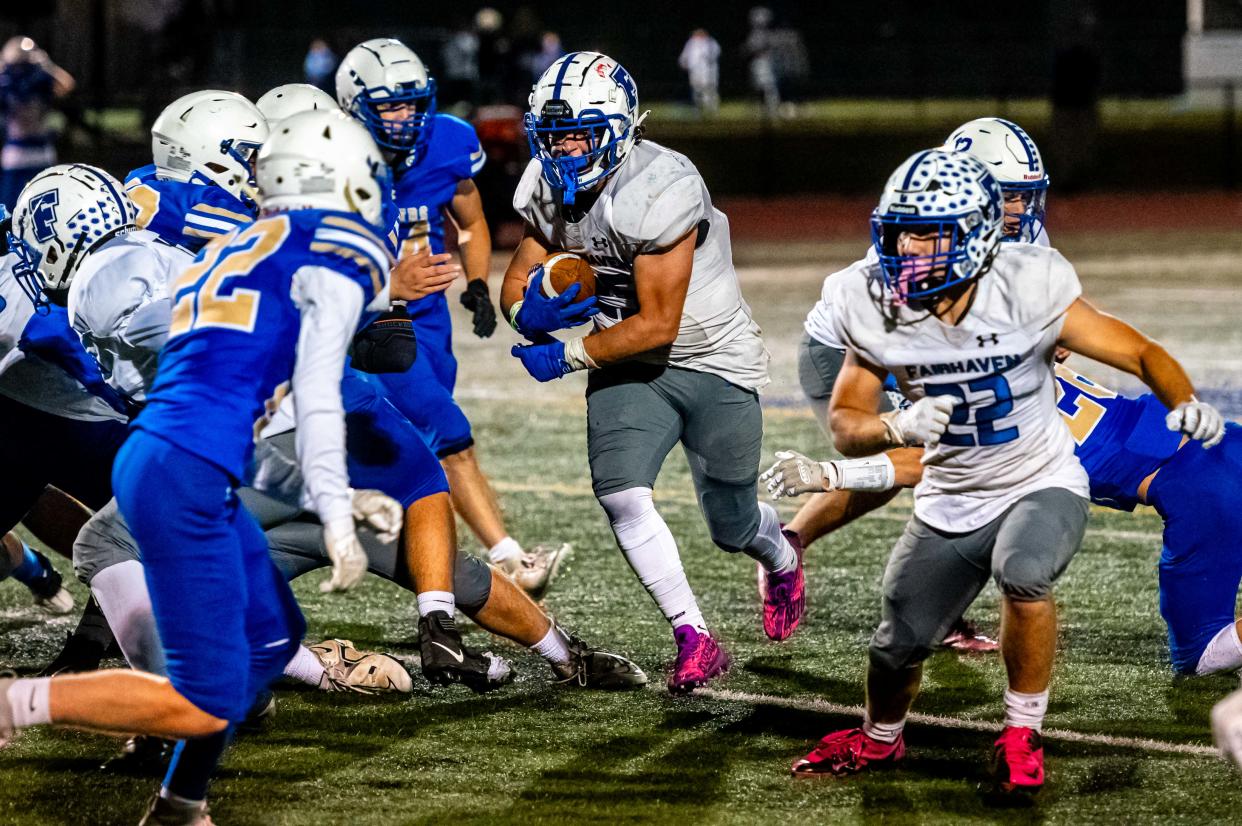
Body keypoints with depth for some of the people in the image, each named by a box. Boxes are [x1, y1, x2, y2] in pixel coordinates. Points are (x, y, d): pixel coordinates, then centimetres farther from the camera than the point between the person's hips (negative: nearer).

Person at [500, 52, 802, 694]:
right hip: (630, 366, 5)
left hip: (714, 360, -5)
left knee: (732, 527, 10)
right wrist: (530, 311, -23)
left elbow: (657, 325, -27)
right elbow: (517, 283, 1)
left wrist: (569, 357, -23)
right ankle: (695, 640, -10)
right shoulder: (548, 188, -7)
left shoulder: (659, 190, -29)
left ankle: (779, 553, 49)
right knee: (620, 495, -20)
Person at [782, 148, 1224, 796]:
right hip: (950, 500, 4)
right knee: (898, 644, 7)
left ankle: (1022, 734, -10)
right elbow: (846, 423, -5)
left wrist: (1184, 402, -34)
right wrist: (897, 428, -27)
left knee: (1023, 574, -34)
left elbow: (1140, 354, -14)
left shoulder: (1028, 292, -23)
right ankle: (878, 740, 44)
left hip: (1042, 486, -3)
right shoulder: (878, 310, -14)